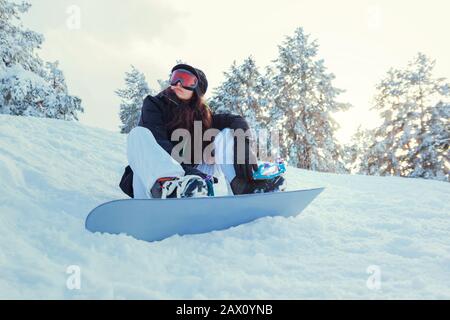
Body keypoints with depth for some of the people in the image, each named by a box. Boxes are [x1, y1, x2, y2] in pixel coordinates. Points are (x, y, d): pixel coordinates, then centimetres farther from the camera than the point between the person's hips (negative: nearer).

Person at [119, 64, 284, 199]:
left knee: (226, 135, -2)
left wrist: (243, 146, -24)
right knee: (139, 134, -27)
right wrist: (186, 170, -32)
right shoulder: (154, 104, 2)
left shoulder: (202, 114, 12)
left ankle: (243, 186, -31)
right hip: (152, 180, -3)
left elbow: (238, 121, -1)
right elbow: (158, 142, -16)